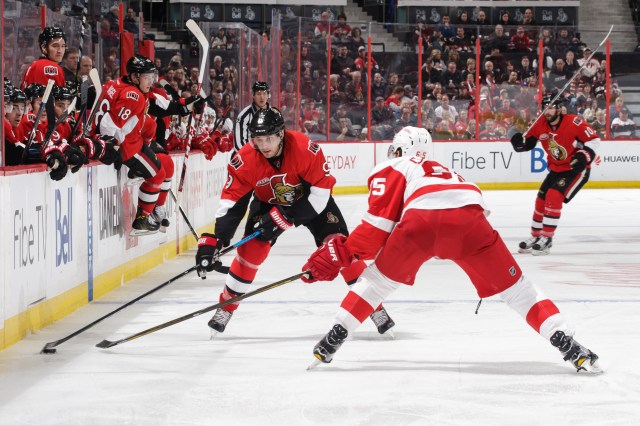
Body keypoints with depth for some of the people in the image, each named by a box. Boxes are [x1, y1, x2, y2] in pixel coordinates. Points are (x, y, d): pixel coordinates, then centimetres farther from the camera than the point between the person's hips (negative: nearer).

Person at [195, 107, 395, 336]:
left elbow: (322, 189, -27)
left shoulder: (305, 148, -35)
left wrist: (286, 216, -30)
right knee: (251, 250, -12)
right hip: (268, 203, 2)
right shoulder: (245, 160, -27)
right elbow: (230, 201, -24)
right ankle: (225, 308, 6)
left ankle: (375, 306, 1)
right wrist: (213, 241, -34)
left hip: (311, 199, -2)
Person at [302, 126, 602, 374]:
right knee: (513, 286, 12)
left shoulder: (392, 168, 29)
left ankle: (334, 338, 15)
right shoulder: (441, 169, 45)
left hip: (421, 219, -3)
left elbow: (382, 219, 14)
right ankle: (566, 344, 1)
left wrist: (344, 252, 20)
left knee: (379, 277, 20)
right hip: (470, 217, 3)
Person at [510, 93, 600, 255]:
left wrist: (584, 156, -27)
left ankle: (546, 239, -14)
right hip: (556, 169, 7)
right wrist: (519, 142, -16)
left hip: (576, 169, -7)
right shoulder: (540, 125, -6)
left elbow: (594, 139, -15)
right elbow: (528, 142, 6)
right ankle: (535, 237, 23)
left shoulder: (574, 122, -23)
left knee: (554, 197, -20)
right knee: (542, 199, 6)